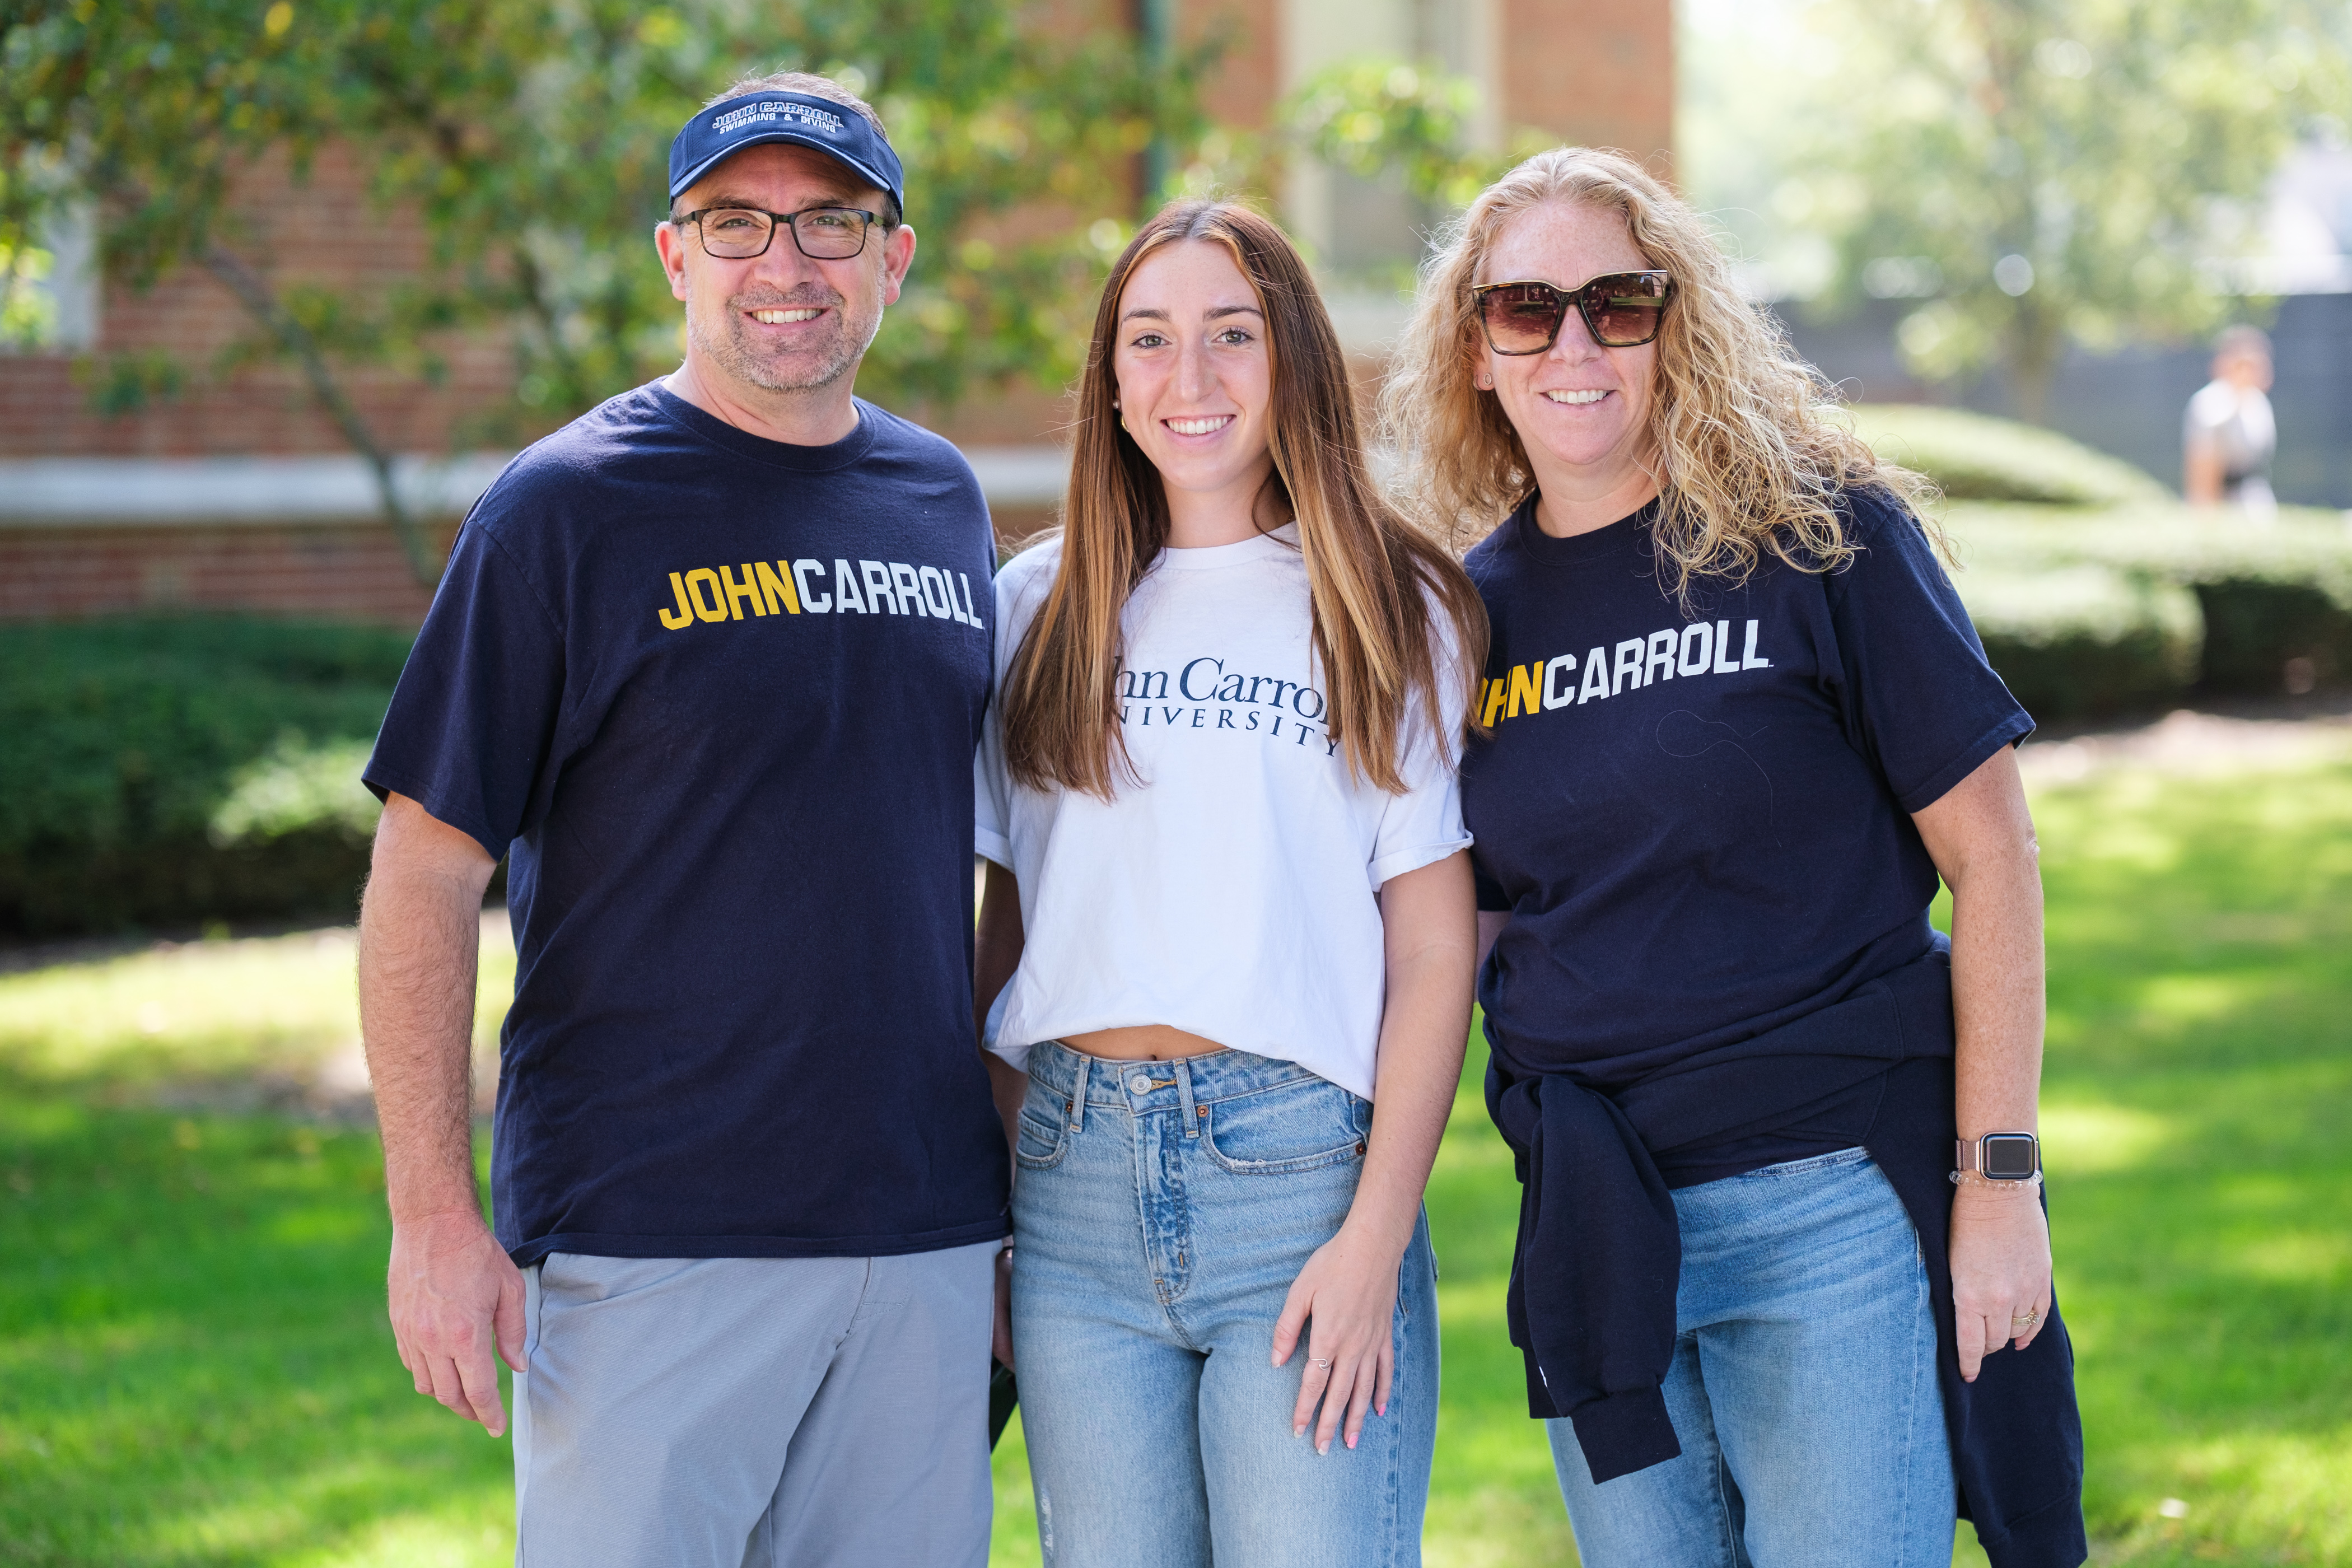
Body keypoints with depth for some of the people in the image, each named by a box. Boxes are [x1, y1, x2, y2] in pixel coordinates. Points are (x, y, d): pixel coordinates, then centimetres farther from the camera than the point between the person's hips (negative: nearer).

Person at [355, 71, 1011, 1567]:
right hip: (648, 1244, -5)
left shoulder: (942, 499, 11)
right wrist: (436, 1216, -12)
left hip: (925, 1228, 5)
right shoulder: (568, 507, -4)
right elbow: (424, 873, -6)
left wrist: (1021, 1175, 15)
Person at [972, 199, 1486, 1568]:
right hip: (1078, 1175, 3)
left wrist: (1375, 1236, -8)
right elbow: (998, 914, 16)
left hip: (1301, 1161, -3)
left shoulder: (1395, 613, 5)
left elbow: (1434, 945, 1)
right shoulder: (1042, 606, 13)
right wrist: (986, 1186, 6)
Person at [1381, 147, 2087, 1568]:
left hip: (1834, 1201, -4)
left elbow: (1993, 861, -6)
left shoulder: (1818, 537, -5)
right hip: (1594, 1228, 5)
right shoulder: (1480, 601, 8)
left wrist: (1998, 1182, -10)